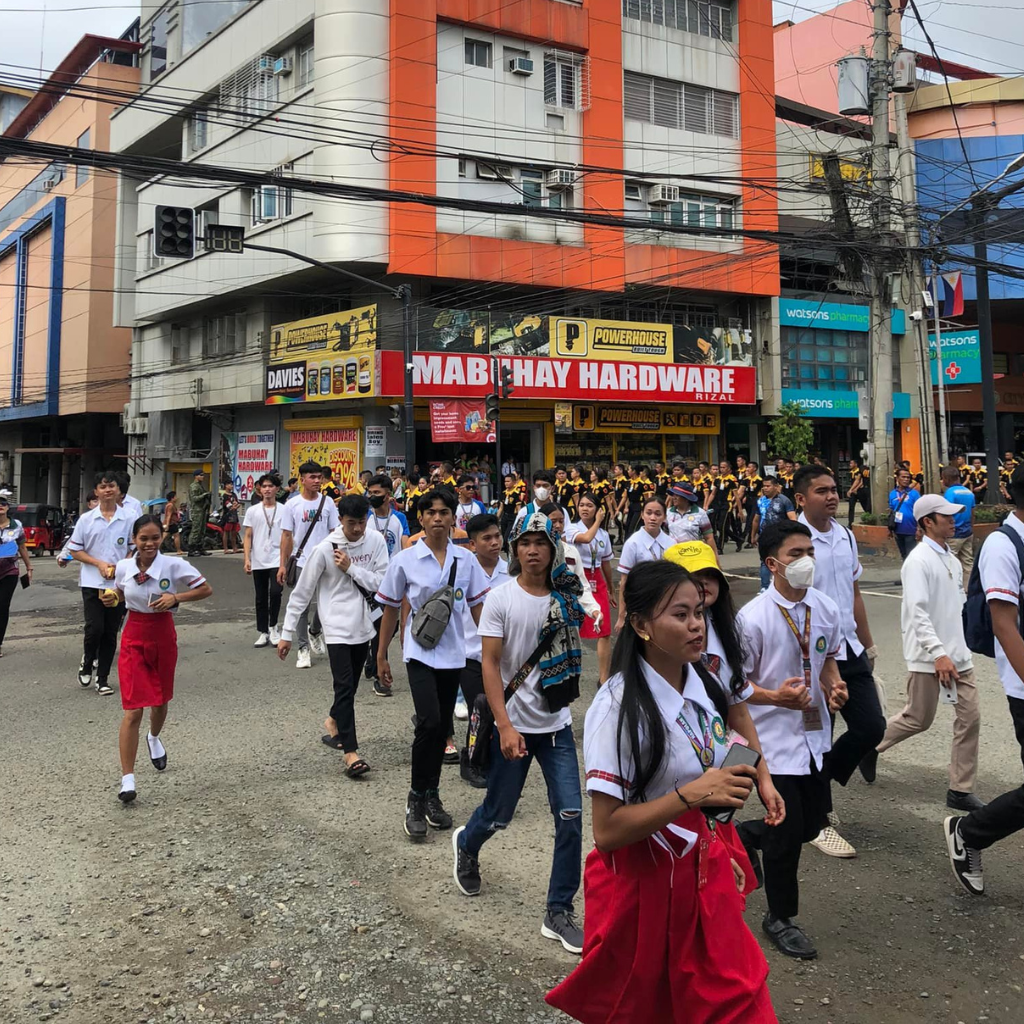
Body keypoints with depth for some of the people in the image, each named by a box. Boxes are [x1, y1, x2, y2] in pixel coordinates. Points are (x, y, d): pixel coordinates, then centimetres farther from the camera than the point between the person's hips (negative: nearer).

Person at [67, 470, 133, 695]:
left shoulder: (128, 519, 0)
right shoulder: (86, 519, 1)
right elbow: (75, 550, 3)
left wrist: (120, 567, -13)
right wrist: (99, 563, -11)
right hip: (92, 583, -1)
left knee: (111, 633, 6)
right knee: (95, 628, -10)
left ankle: (102, 677, 18)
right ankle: (87, 663, 19)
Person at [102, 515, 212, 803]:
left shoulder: (174, 566, -14)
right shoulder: (123, 567, -5)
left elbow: (206, 589, -7)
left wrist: (176, 597, -20)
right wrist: (110, 600, -8)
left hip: (163, 636, 0)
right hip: (134, 638, 0)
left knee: (159, 701, 20)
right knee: (133, 711, -8)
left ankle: (154, 738, 55)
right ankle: (127, 778, -2)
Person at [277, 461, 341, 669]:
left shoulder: (328, 503, 0)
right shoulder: (292, 505, -3)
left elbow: (335, 533, 4)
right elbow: (286, 536, 0)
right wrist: (282, 564, -3)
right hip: (302, 562, -1)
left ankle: (315, 631, 36)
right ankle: (303, 648, 13)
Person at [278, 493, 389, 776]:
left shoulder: (376, 541, -5)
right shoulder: (325, 549, -14)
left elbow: (381, 583, -8)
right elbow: (301, 592, -8)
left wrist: (350, 568, -19)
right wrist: (287, 633, -7)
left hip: (364, 623, 4)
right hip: (337, 626, -4)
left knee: (350, 685, 17)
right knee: (345, 686, -11)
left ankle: (333, 722, 43)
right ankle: (351, 752, -9)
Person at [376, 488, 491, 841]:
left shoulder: (465, 559, 1)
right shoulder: (405, 560, -5)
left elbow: (478, 607, 7)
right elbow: (391, 610, 2)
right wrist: (381, 657, 5)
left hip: (453, 653, 3)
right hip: (420, 652, -3)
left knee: (442, 727, 11)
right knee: (429, 723, -17)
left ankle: (431, 795, 27)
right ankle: (417, 799, 0)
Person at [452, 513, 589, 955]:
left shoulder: (566, 599, 0)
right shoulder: (500, 599, -10)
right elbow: (490, 665, -13)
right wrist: (505, 727, -19)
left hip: (557, 724, 3)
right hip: (513, 725, -3)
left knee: (571, 816, -3)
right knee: (498, 814, 10)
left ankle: (559, 913, 11)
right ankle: (466, 845, 46)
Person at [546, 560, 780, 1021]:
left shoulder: (704, 680, -3)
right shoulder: (618, 706, -23)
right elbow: (607, 832, -25)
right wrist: (693, 794, -31)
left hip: (710, 876, 6)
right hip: (646, 884, -6)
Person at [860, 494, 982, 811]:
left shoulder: (951, 559, 11)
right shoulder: (918, 561, -15)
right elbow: (917, 613, -22)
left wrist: (958, 648, 12)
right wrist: (939, 654, -27)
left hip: (958, 654, 7)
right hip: (928, 656, -7)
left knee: (970, 717, 3)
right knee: (918, 720, 4)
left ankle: (961, 790, 11)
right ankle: (870, 745, 28)